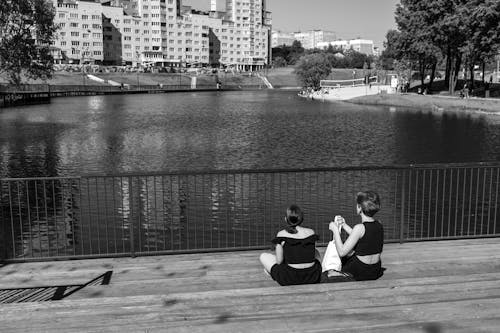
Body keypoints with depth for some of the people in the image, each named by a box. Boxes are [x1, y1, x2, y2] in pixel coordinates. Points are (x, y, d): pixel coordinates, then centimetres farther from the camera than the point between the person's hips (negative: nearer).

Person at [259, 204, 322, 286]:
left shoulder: (281, 234, -8)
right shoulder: (311, 232, 0)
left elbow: (279, 261, -6)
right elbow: (315, 255, 10)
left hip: (290, 279, -3)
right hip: (313, 277, 3)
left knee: (263, 256, 18)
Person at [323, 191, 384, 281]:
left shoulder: (360, 227, -23)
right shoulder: (379, 225, -1)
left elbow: (341, 252, -19)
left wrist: (335, 229, -10)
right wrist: (344, 225, 16)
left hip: (360, 272, -6)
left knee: (332, 244, 14)